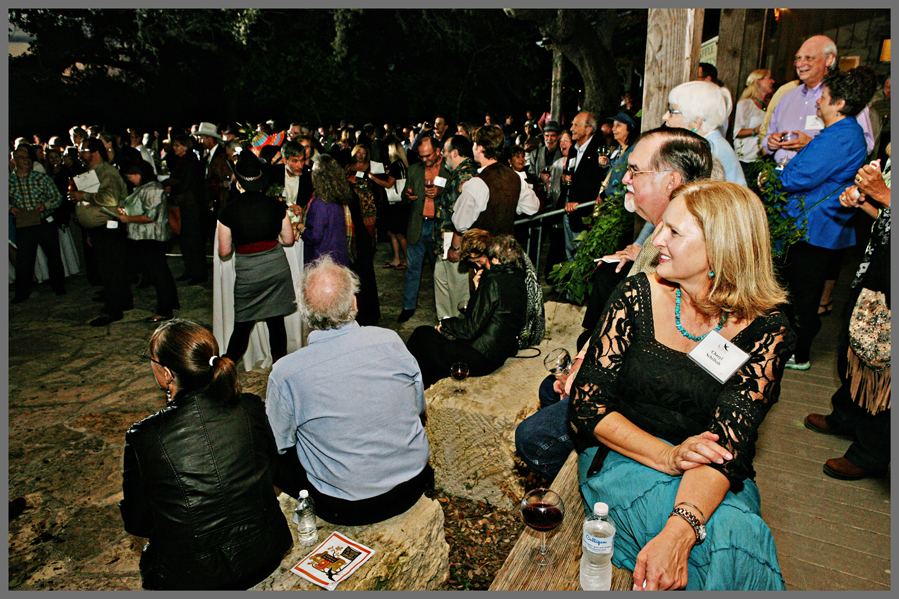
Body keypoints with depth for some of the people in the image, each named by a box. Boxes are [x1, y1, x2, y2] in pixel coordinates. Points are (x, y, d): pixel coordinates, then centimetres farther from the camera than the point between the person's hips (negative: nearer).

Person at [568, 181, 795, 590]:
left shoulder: (764, 331, -9)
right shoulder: (637, 296, -6)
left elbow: (727, 444, -18)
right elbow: (586, 406, -8)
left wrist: (677, 532, -36)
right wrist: (668, 456, -22)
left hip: (718, 481, 1)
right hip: (624, 456, -1)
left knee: (741, 539, -29)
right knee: (719, 538, -28)